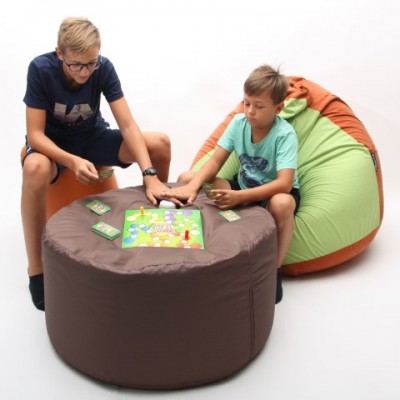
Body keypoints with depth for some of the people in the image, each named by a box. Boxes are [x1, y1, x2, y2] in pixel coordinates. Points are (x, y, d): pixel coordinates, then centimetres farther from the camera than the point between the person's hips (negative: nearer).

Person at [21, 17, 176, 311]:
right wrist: (73, 161, -44)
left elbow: (128, 125, -24)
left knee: (161, 143, -19)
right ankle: (36, 270, -26)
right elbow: (35, 134, -25)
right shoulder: (40, 69, -25)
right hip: (53, 143, -2)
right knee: (35, 168, -40)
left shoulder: (104, 68, -19)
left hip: (93, 138, 3)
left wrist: (150, 175, -37)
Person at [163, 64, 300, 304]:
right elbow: (216, 161, -11)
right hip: (244, 187, 5)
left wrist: (240, 197, -48)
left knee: (281, 203, -43)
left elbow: (284, 183, -36)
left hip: (275, 192, -5)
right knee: (187, 178, -7)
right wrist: (194, 185, -32)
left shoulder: (285, 134, -24)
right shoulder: (239, 122, -10)